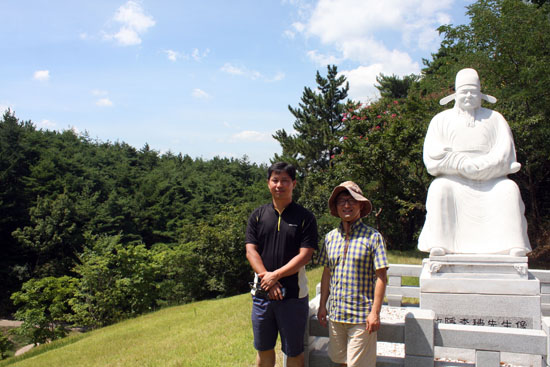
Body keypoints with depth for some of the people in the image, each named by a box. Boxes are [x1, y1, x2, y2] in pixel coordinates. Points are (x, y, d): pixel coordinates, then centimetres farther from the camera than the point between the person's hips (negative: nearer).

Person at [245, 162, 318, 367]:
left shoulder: (305, 217, -4)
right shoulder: (258, 216, 5)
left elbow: (305, 255, -11)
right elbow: (251, 251, -1)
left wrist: (276, 275, -17)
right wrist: (268, 280, -14)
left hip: (293, 295, -3)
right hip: (262, 294, 3)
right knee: (264, 349, 17)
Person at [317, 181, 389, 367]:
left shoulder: (373, 236, -6)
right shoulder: (330, 237, 8)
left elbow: (381, 277, -8)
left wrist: (375, 312, -13)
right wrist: (322, 305, 11)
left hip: (362, 315, -4)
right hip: (335, 314, 5)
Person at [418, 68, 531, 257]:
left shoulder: (495, 119, 14)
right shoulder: (441, 120, 12)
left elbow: (505, 155, 0)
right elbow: (433, 156, -3)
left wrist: (474, 167, -14)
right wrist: (466, 164, -16)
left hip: (490, 183, 1)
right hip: (454, 183, -1)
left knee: (509, 189, -27)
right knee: (439, 189, -31)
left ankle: (514, 246, -28)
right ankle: (437, 244, -34)